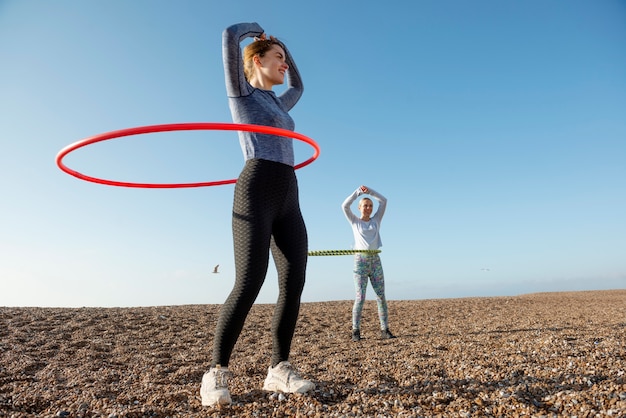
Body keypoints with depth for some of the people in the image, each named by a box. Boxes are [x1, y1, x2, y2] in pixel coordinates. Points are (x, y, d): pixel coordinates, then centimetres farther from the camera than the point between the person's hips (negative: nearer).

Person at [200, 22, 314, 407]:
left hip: (288, 197, 8)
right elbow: (230, 36, 0)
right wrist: (258, 29, 21)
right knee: (249, 284, -18)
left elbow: (299, 86, 50)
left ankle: (279, 369, 1)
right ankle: (217, 373, -7)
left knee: (294, 282, -5)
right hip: (256, 191, -7)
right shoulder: (241, 91, 12)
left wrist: (283, 45, 41)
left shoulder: (278, 104, 31)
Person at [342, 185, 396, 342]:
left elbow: (383, 201, 8)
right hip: (360, 260, -3)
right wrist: (358, 191, -6)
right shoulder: (355, 221, 9)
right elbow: (345, 206, -4)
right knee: (360, 297, -8)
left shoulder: (376, 220, 14)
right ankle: (356, 331, -1)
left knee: (381, 296, -1)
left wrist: (369, 191, 2)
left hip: (375, 260, 3)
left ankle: (385, 330, 3)